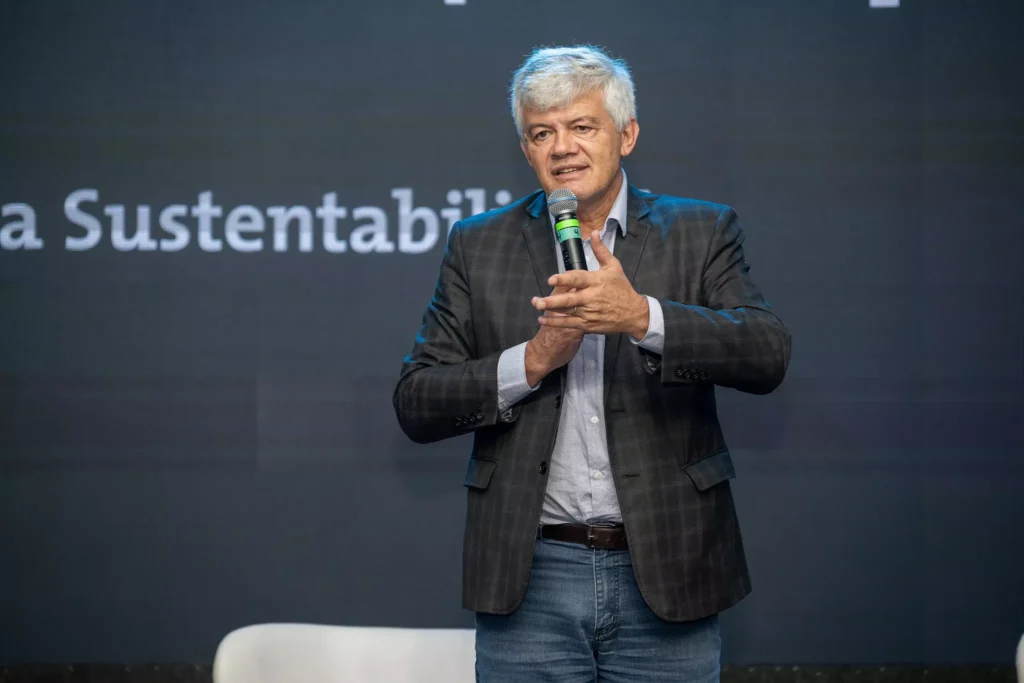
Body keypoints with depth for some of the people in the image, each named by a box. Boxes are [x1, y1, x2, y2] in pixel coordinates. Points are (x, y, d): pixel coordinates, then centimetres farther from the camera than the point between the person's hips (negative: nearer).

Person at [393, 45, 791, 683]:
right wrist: (531, 360, -12)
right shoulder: (478, 246, 7)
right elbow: (415, 404, 2)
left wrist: (641, 315, -24)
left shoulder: (701, 232, 4)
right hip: (530, 582, 1)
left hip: (665, 578, 0)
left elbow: (768, 355, -11)